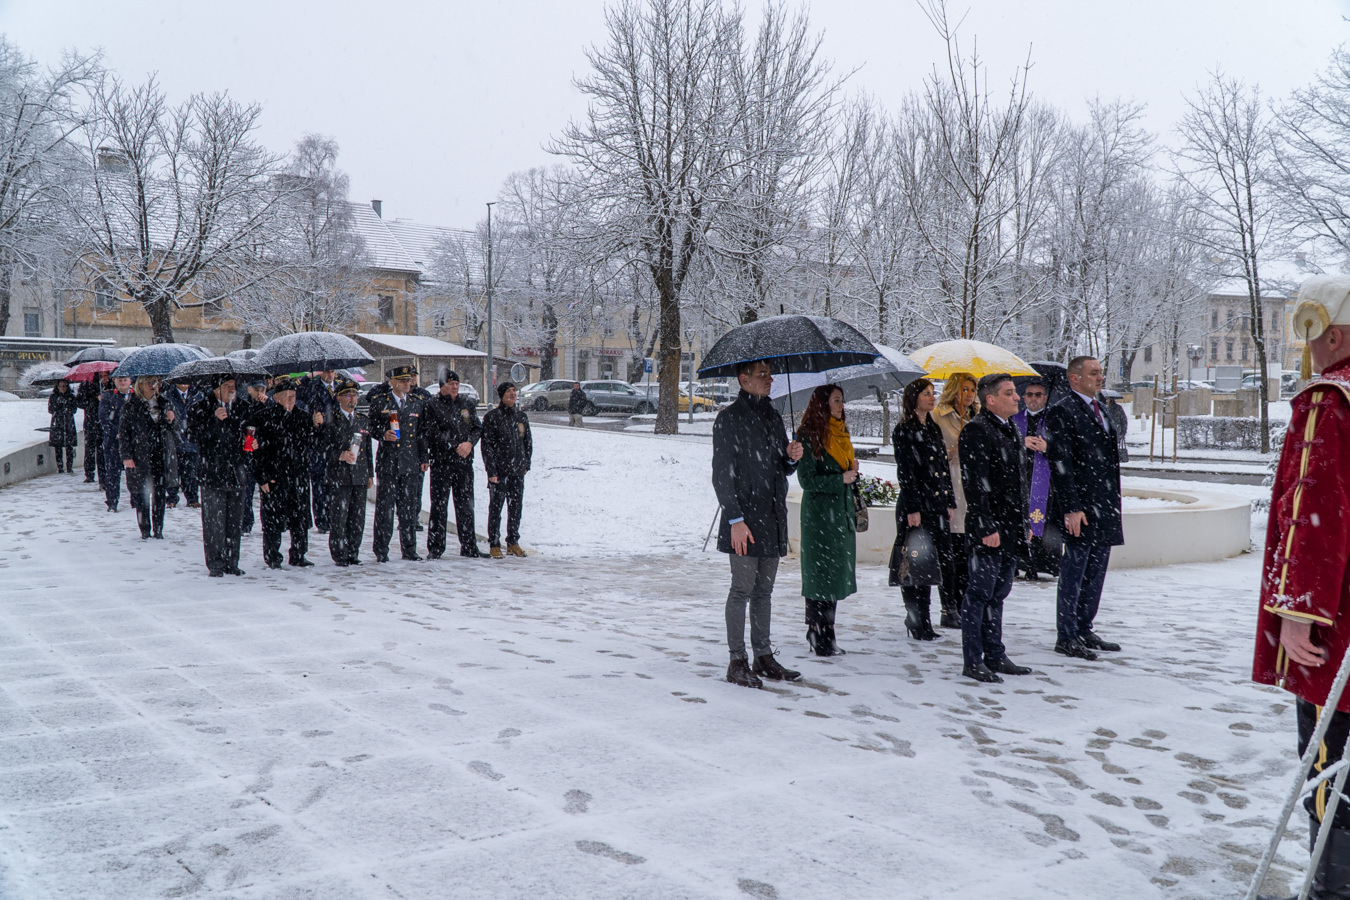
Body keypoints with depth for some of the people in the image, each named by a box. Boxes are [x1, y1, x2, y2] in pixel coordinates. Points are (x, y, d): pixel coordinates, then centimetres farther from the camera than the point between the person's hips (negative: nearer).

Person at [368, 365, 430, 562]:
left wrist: (424, 458, 11)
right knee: (385, 505, -1)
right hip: (387, 461, -3)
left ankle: (409, 549, 14)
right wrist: (383, 434, -14)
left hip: (410, 462, 3)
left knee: (410, 506, 6)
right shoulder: (379, 401, 1)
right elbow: (371, 426, 5)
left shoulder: (417, 403, 12)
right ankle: (381, 550, 6)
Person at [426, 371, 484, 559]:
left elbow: (478, 428, 13)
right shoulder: (433, 406, -3)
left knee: (466, 504, 9)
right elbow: (431, 434, -9)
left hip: (464, 461, 4)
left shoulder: (468, 404, 12)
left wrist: (469, 443, -7)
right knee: (439, 506, -1)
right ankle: (435, 548, 6)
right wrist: (455, 447, -12)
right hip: (441, 462, -4)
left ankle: (469, 547, 16)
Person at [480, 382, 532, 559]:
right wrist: (491, 470, -12)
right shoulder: (492, 417, -5)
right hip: (499, 471, -5)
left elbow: (528, 442, 17)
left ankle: (513, 542, 19)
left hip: (518, 471, 5)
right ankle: (494, 544, 6)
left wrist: (526, 464, 12)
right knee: (496, 507, -1)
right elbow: (486, 445, -7)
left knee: (516, 507, 9)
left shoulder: (522, 416, 10)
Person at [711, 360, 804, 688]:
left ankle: (763, 657, 18)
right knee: (743, 589, -3)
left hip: (773, 519, 7)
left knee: (764, 590, 11)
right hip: (744, 519, -7)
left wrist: (792, 458, -1)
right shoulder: (729, 418, -6)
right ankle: (737, 661, 4)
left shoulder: (773, 417, 16)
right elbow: (722, 475, -11)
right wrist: (735, 519, -17)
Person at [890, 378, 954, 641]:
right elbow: (905, 472, -12)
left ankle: (917, 618, 16)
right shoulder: (904, 431, -6)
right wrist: (913, 509, -17)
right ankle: (919, 623, 1)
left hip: (938, 505, 8)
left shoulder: (934, 429, 17)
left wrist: (950, 502, 15)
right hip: (916, 506, -8)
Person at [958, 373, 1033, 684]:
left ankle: (995, 655, 24)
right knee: (980, 594, -2)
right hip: (988, 529, -9)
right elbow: (975, 486, -18)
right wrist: (986, 527, -22)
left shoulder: (1011, 430, 16)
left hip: (1011, 529, 9)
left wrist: (1023, 522, 18)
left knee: (998, 594, 15)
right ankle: (973, 661, 5)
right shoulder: (976, 431, -13)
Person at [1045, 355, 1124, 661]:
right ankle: (1066, 637, 6)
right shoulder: (1062, 412, -10)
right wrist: (1071, 508, -19)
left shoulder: (1101, 410, 17)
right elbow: (1060, 464, -15)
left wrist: (1115, 504, 15)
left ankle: (1084, 630, 23)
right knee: (1074, 574, -2)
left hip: (1105, 508, 8)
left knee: (1095, 573, 13)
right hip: (1081, 508, -8)